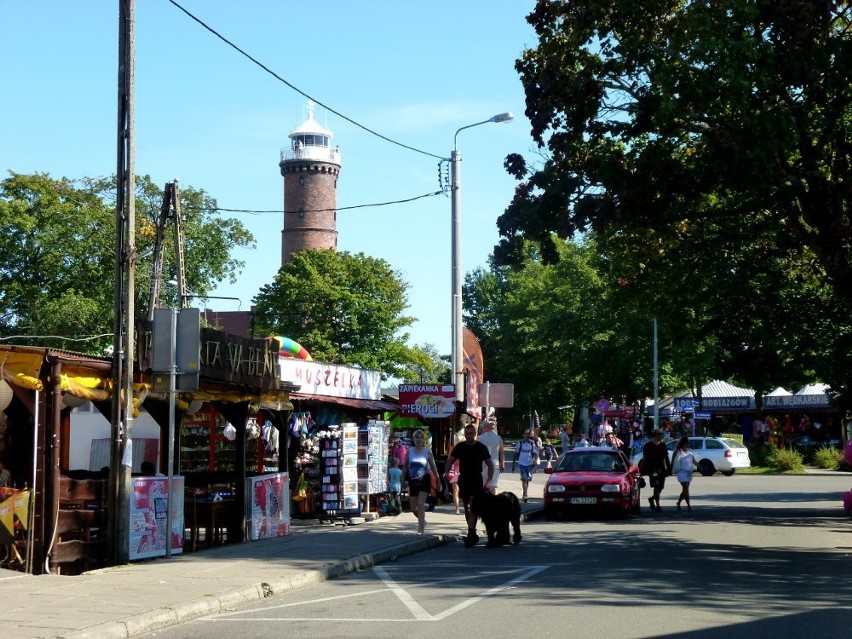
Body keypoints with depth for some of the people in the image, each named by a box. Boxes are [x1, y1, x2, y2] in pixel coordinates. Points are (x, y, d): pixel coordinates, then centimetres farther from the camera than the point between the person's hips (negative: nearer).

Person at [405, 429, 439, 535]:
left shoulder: (427, 452, -3)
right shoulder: (410, 451, 2)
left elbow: (433, 467, 3)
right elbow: (406, 466, 9)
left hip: (424, 480, -3)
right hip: (413, 481, 3)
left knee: (420, 504, -15)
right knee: (414, 508, 7)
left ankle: (420, 528, -8)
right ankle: (422, 521, 35)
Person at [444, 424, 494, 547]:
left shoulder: (481, 447, -1)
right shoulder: (459, 447, 4)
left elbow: (490, 464, 4)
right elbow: (450, 460, 10)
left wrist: (489, 480, -7)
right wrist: (446, 472, -10)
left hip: (476, 481, -3)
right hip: (463, 480, 3)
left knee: (473, 508, -14)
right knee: (467, 508, 9)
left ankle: (471, 534, -18)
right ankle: (473, 534, 19)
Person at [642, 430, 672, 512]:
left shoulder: (662, 445, 15)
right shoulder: (648, 446, 0)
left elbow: (666, 458, 20)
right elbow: (645, 458, -1)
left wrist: (669, 468, 15)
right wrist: (646, 469, -8)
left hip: (662, 469, 5)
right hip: (653, 469, -5)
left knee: (660, 487, 6)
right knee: (657, 486, -13)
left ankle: (652, 499, 32)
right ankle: (657, 505, -10)